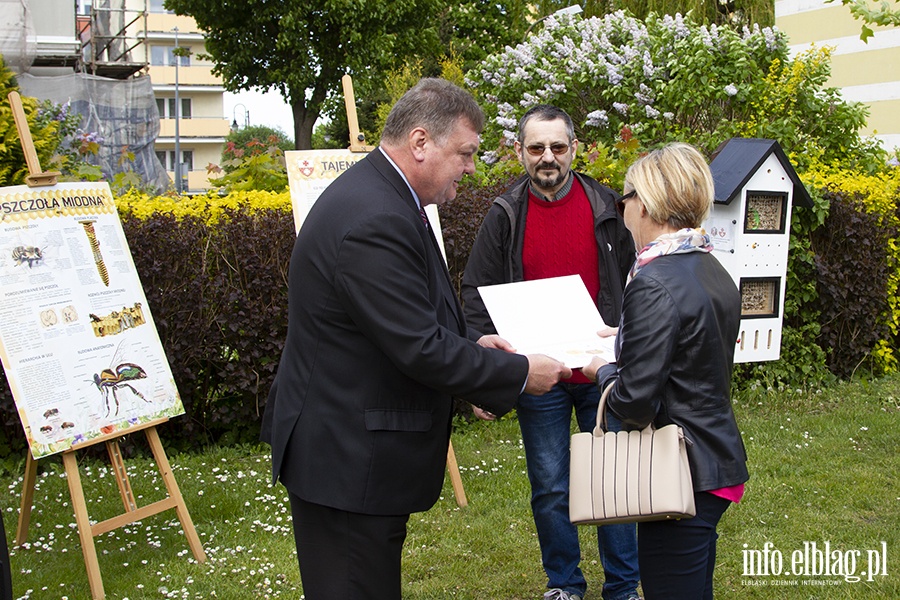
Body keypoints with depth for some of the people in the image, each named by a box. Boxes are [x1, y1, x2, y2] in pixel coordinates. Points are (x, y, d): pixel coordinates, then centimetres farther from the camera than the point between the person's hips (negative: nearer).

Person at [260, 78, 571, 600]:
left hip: (352, 450, 11)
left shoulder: (379, 193, 9)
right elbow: (419, 350, -25)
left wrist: (469, 345, 9)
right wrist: (519, 374, -14)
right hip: (348, 462, -11)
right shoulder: (376, 220, -25)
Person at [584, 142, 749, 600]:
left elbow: (635, 403, -21)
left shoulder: (654, 285, -20)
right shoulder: (715, 273, 7)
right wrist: (627, 342, 19)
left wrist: (604, 370, -2)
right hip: (719, 459, 9)